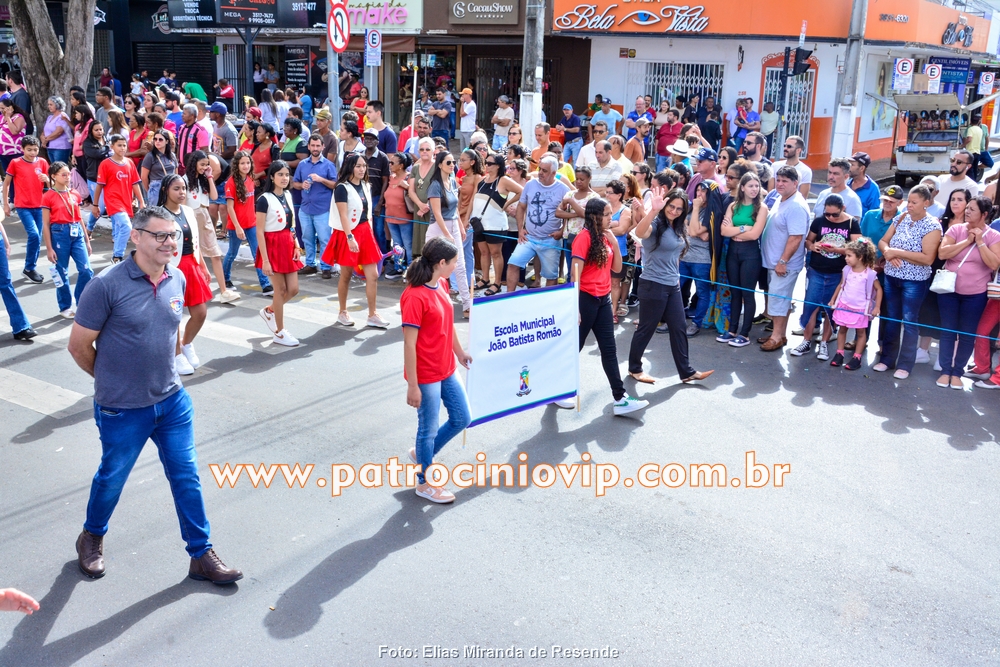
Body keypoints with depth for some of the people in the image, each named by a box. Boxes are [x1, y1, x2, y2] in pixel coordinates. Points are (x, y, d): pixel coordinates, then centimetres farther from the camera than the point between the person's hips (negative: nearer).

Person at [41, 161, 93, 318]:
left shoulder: (74, 194, 9)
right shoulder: (48, 197, -4)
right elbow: (45, 225, -4)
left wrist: (87, 240, 14)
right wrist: (49, 248, -7)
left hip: (77, 234, 4)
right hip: (59, 234, -4)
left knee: (86, 270, -5)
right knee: (62, 273, 5)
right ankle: (65, 307, 18)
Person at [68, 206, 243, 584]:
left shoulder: (177, 281, -1)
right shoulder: (108, 285, -19)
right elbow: (79, 346, -10)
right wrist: (112, 380, 3)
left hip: (172, 400, 5)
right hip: (122, 410, -4)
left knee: (186, 477, 9)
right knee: (112, 478, 16)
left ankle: (201, 555, 22)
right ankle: (92, 537, 44)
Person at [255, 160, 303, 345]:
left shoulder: (288, 195, 8)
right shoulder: (264, 199, -13)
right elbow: (259, 232, -15)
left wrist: (296, 246, 5)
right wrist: (265, 260, -19)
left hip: (288, 244, 7)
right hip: (273, 245, -7)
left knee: (293, 289, 7)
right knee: (280, 289, 0)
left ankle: (269, 311, 33)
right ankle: (280, 332, 12)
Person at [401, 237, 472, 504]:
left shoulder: (441, 284, 2)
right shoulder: (414, 297, -24)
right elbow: (409, 344, -21)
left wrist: (460, 352, 26)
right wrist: (412, 385, -18)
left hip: (447, 369, 9)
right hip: (426, 376, -9)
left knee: (461, 419, 18)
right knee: (429, 428, 8)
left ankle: (422, 454, 39)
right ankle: (425, 483, 29)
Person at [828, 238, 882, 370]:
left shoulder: (870, 273, -14)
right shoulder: (846, 270, -1)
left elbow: (879, 289, -6)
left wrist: (876, 307, -9)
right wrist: (833, 300, 11)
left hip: (860, 309, -4)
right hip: (844, 305, 4)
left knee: (861, 332, 8)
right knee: (842, 329, 11)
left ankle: (857, 358, 14)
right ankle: (839, 354, 21)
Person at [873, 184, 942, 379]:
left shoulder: (932, 226, -12)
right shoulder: (900, 219, 4)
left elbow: (927, 258, -20)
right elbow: (883, 241, 8)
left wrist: (897, 252, -20)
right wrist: (888, 252, -14)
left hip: (914, 281, -5)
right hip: (891, 277, 5)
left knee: (909, 322, 2)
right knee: (891, 319, 13)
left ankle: (905, 365, 11)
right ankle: (887, 359, 24)